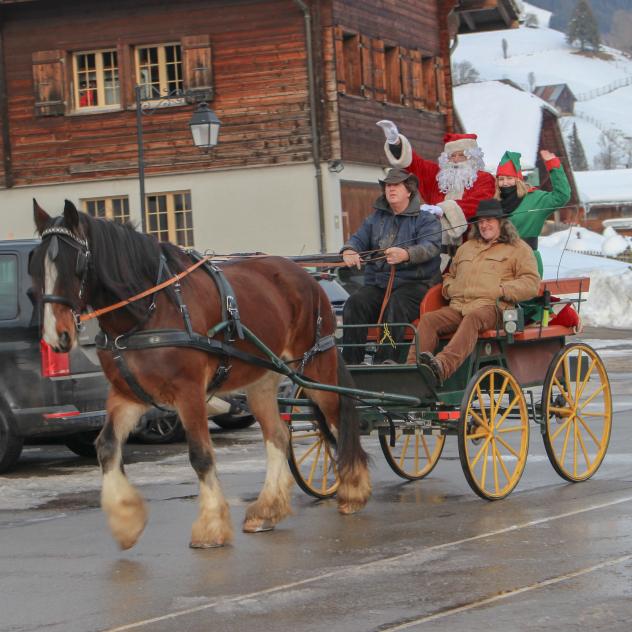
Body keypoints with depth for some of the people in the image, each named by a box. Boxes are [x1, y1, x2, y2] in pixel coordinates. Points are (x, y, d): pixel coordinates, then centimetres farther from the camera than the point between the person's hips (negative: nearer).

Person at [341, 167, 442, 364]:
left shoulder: (426, 220, 6)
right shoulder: (375, 218, 23)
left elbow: (430, 246, -13)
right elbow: (359, 238, 11)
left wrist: (406, 254, -35)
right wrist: (349, 250, -16)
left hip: (413, 283, -4)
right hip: (377, 283, 4)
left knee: (396, 305, -36)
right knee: (355, 303, -25)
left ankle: (386, 361, -42)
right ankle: (350, 362, -28)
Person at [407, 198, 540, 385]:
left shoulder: (518, 248, 17)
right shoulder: (466, 247, 34)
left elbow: (531, 283, 5)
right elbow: (449, 275, 42)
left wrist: (501, 290, -9)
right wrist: (449, 287, 17)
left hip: (491, 307, -6)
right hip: (457, 306, 6)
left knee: (472, 319, -40)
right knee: (428, 319, -24)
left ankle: (442, 367, -62)